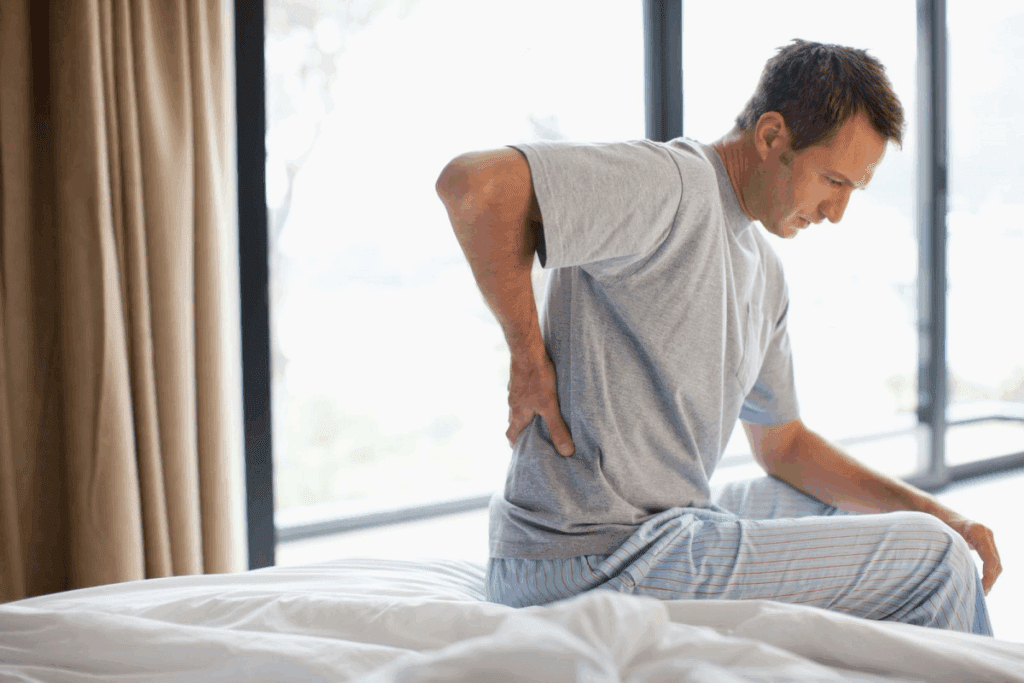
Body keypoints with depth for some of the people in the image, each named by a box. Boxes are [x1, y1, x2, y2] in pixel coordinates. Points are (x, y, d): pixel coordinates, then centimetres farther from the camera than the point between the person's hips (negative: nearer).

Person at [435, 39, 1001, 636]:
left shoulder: (766, 273, 16)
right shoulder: (674, 182, -14)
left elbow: (783, 444, 23)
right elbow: (472, 183, -26)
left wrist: (935, 513, 13)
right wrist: (528, 356, -19)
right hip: (599, 561, -10)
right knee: (934, 560, -7)